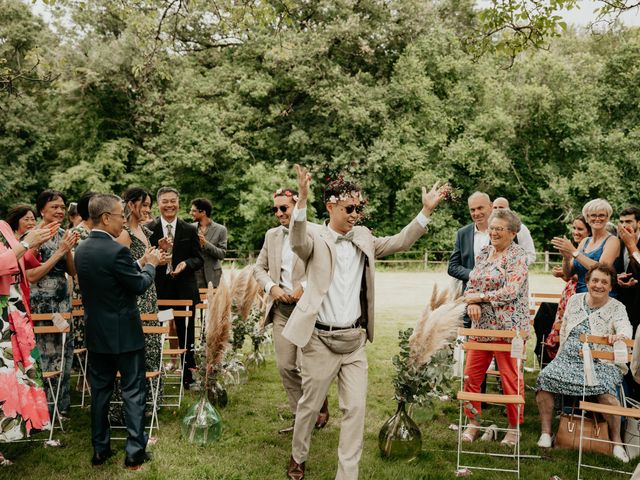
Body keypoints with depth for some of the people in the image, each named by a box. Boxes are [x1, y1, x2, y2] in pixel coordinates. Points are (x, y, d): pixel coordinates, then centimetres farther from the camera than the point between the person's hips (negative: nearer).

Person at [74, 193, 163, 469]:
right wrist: (150, 264, 5)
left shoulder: (82, 250, 4)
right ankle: (135, 452, 8)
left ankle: (100, 449, 23)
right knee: (133, 391, 3)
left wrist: (140, 263, 13)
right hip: (124, 333, -7)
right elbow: (140, 285, -12)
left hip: (95, 333, 7)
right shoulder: (116, 251, -21)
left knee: (100, 391, 14)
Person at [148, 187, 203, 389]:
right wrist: (159, 250, -20)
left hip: (184, 289, 1)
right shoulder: (149, 229, 0)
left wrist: (186, 263, -16)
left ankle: (187, 376, 21)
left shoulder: (189, 230, 4)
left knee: (186, 334, 9)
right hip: (158, 289, -1)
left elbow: (199, 259, 4)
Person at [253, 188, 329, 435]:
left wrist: (304, 286, -18)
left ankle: (321, 410, 22)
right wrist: (272, 287, -2)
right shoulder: (272, 235, 12)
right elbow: (259, 267, 15)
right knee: (285, 366, 6)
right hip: (280, 308, 6)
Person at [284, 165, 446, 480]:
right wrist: (302, 198, -44)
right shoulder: (314, 236, -7)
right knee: (310, 405, 12)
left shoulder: (363, 238, 9)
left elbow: (399, 243, 10)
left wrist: (426, 211, 0)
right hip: (321, 340, -4)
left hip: (355, 340, 4)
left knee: (356, 408, 2)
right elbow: (297, 241, -28)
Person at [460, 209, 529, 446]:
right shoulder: (484, 253, 12)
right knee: (471, 374, 7)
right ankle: (473, 421, 23)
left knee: (511, 378, 4)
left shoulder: (518, 256, -9)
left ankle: (514, 427, 20)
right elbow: (471, 283, 13)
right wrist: (471, 304, -8)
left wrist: (480, 297, -11)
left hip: (508, 326, -6)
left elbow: (511, 291, -18)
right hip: (481, 324, 6)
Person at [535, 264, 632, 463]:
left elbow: (625, 327, -19)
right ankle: (546, 433, -12)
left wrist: (619, 336, -42)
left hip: (601, 363, -3)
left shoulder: (616, 308, 2)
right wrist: (561, 357, 14)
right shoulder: (575, 300, 13)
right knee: (544, 378, -22)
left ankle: (616, 441, -12)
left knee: (604, 388, -32)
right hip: (569, 358, 3)